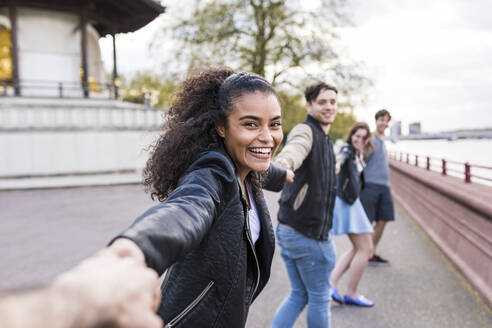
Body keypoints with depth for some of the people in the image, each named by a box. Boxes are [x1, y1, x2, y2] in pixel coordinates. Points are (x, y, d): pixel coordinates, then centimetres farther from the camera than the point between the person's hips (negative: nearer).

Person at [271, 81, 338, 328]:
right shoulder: (305, 131, -15)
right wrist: (284, 163, -60)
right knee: (320, 299, 9)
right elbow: (294, 149, -40)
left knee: (299, 295, 18)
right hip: (308, 234, -10)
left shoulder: (324, 139, 17)